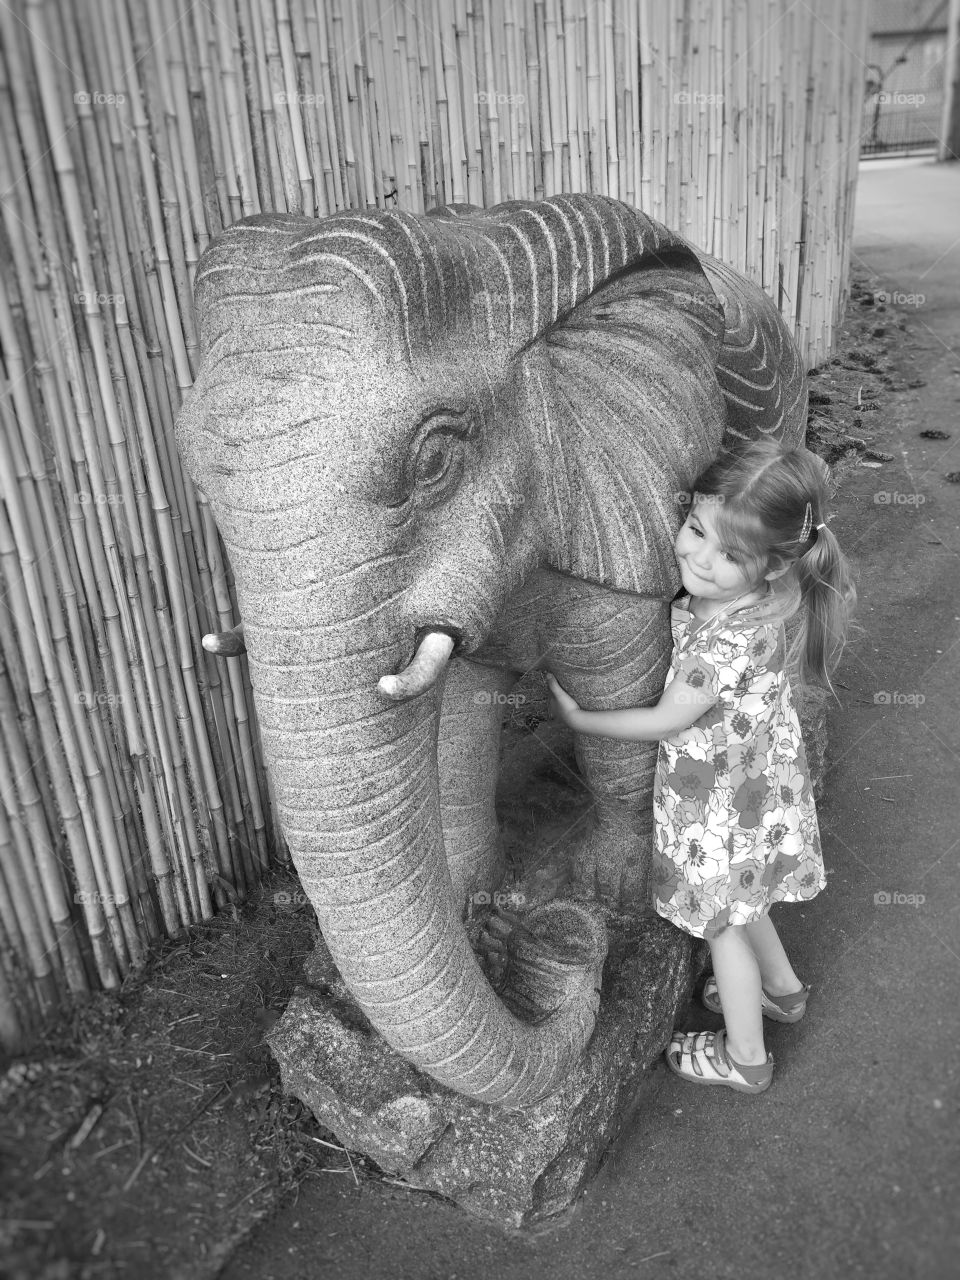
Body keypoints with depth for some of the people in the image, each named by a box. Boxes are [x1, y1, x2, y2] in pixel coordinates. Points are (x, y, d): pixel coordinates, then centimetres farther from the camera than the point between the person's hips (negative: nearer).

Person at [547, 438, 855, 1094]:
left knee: (724, 925, 16)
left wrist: (579, 717, -11)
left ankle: (745, 1058, 40)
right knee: (737, 903, 31)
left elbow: (664, 721, -23)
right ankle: (782, 988, 57)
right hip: (749, 788, 8)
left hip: (724, 810, -8)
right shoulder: (729, 597, -13)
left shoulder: (728, 644, -37)